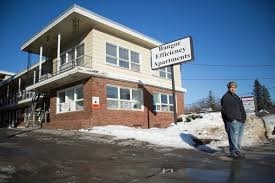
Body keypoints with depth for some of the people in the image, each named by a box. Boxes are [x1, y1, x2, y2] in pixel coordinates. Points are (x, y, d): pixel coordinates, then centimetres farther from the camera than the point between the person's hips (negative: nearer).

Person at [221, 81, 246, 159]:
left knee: (239, 138, 14)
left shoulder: (236, 97, 21)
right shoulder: (225, 97, -7)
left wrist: (243, 118, 12)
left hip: (241, 121, 9)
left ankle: (237, 151, 23)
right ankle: (233, 153, 1)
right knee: (234, 138, -7)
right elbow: (226, 110, -15)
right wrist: (232, 119, -18)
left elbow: (241, 109, 25)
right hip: (233, 122, -9)